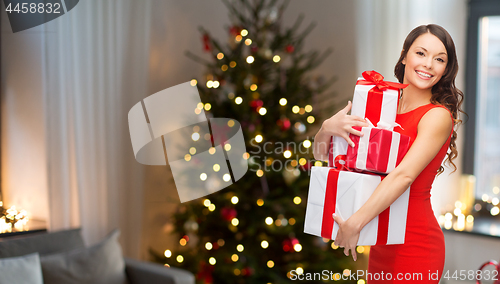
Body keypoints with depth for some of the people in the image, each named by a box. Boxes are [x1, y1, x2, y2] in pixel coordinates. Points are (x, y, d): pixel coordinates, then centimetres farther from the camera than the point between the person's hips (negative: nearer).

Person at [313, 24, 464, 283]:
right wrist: (327, 128, -15)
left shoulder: (438, 116, -11)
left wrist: (354, 225, -29)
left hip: (415, 245, -5)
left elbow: (404, 175, -24)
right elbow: (321, 153, 7)